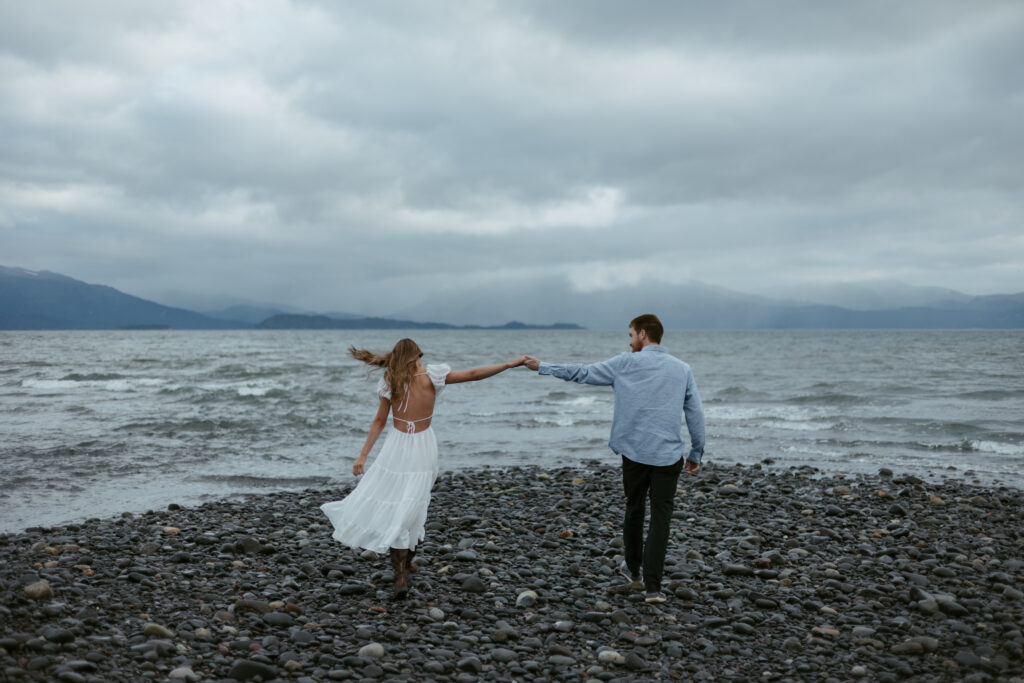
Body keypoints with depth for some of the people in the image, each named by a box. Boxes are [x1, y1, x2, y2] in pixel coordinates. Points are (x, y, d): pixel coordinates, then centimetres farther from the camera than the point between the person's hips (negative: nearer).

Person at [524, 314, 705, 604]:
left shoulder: (626, 363, -1)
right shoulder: (682, 369, 6)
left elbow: (583, 373, 1)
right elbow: (695, 414, 6)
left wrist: (543, 367, 10)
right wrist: (696, 454, 16)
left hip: (634, 452, 0)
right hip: (668, 455, 0)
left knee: (634, 509, 18)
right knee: (660, 516, 2)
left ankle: (633, 567, 38)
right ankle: (652, 585, -5)